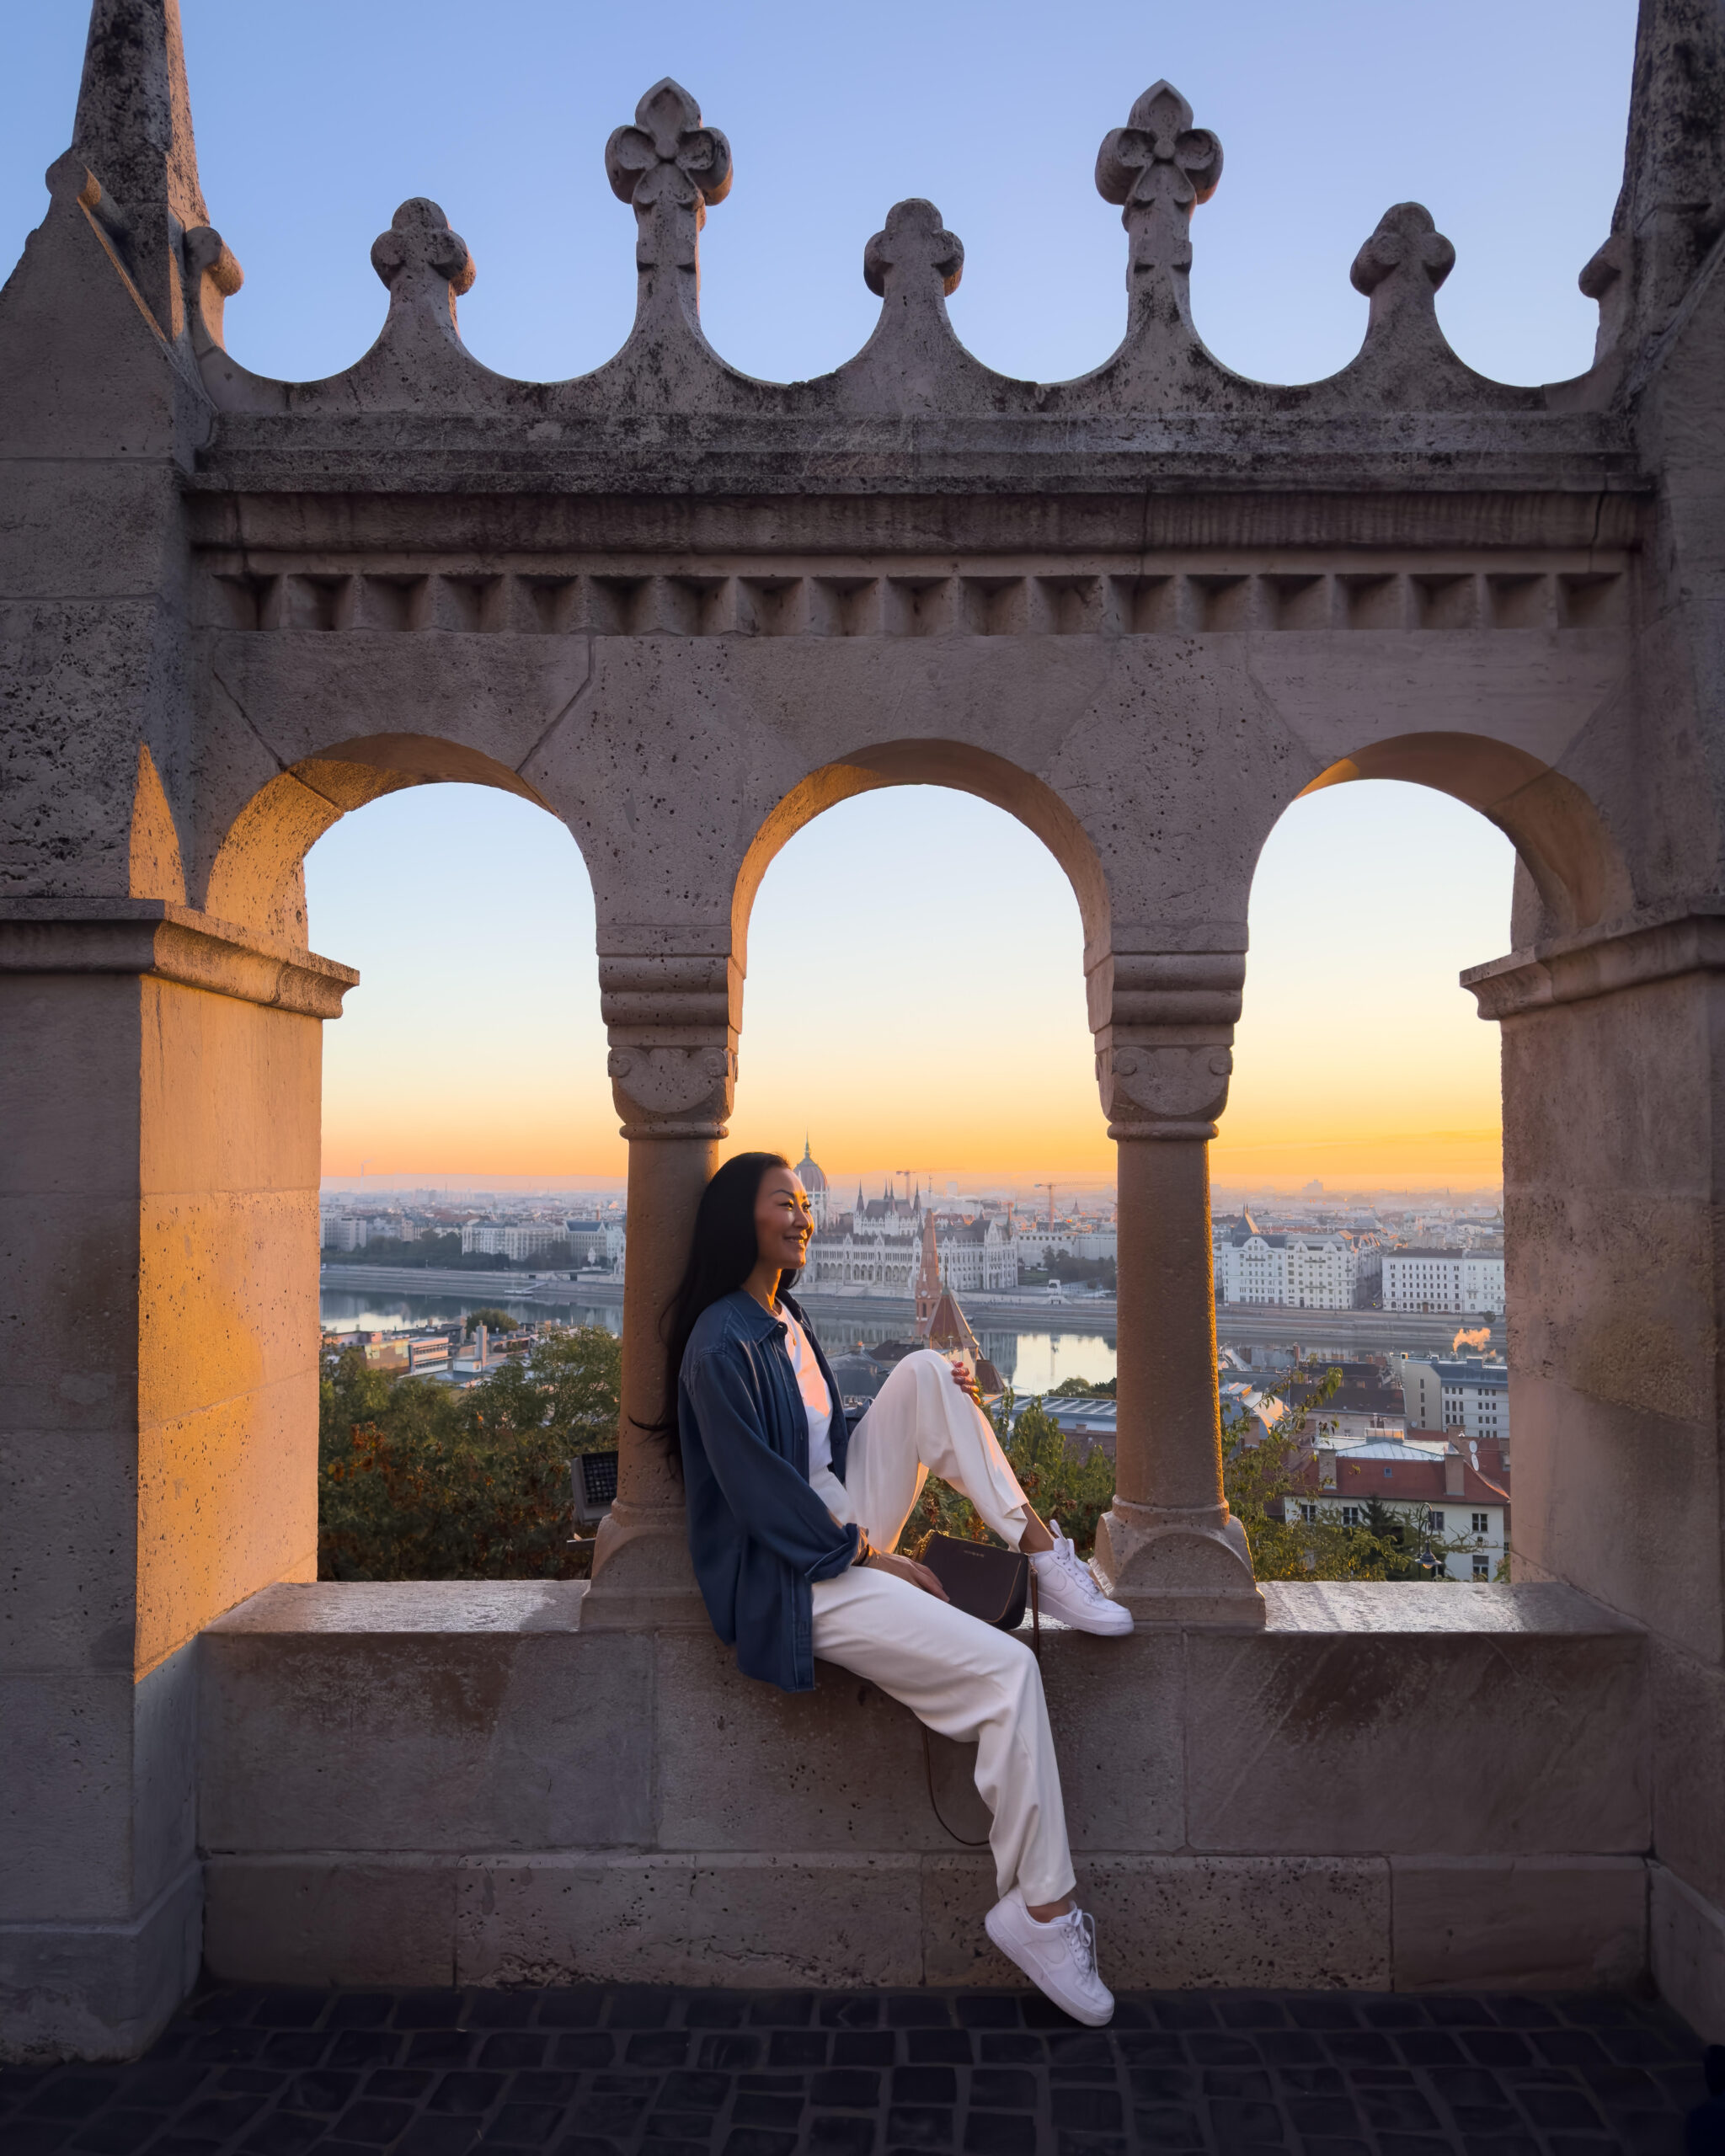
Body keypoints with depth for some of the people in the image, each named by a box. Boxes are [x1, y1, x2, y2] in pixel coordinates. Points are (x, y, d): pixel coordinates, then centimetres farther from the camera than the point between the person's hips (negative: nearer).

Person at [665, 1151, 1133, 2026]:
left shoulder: (786, 1317, 11)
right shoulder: (722, 1348, -19)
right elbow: (761, 1496, -19)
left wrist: (937, 1404, 5)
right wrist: (870, 1556, -15)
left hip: (842, 1522, 9)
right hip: (795, 1579, -9)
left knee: (925, 1370, -5)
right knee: (1009, 1670, -18)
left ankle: (1045, 1555, -8)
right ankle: (1040, 1908, -6)